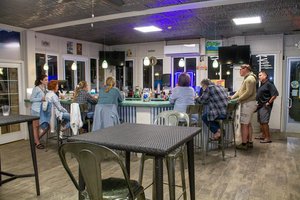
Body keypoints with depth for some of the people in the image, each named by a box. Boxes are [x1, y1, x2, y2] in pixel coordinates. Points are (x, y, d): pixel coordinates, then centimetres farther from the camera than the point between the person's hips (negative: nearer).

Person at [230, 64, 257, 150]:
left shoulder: (250, 78, -14)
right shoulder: (247, 78, 20)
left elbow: (249, 92, -23)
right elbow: (240, 90, 17)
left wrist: (238, 99, -17)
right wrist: (233, 97, 5)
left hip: (248, 104, -11)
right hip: (248, 103, 11)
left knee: (244, 124, -8)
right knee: (248, 123, 15)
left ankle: (244, 144, -3)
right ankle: (249, 142, 23)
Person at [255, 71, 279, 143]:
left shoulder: (269, 84, -12)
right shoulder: (261, 85, 16)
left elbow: (275, 94, -20)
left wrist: (269, 103, -18)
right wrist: (258, 103, 14)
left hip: (265, 106, -10)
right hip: (260, 106, 10)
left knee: (264, 122, -9)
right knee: (260, 121, 14)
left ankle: (268, 138, -3)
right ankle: (263, 135, 25)